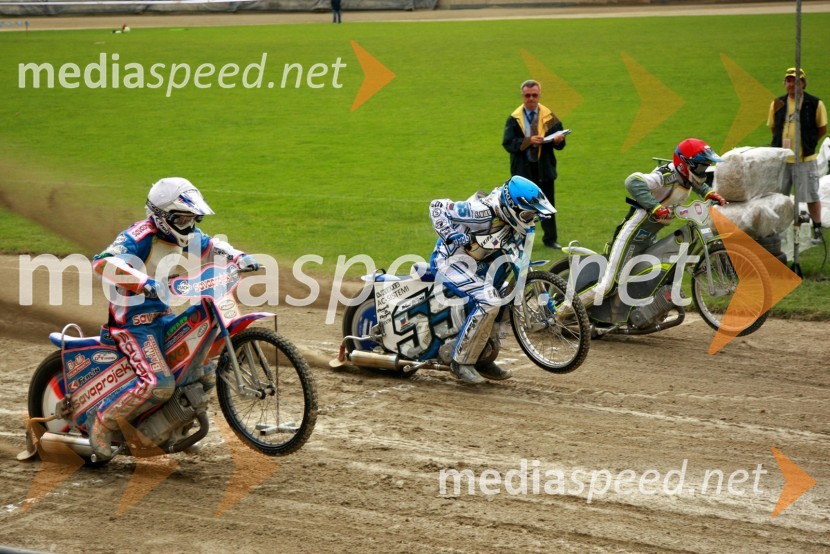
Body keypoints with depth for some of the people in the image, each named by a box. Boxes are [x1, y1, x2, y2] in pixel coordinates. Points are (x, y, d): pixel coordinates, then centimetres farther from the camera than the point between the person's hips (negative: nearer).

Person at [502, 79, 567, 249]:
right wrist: (528, 141, -23)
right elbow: (508, 143, -10)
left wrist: (558, 140, -24)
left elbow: (559, 143, 0)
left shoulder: (549, 117, 3)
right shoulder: (514, 119, -2)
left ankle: (550, 239, 17)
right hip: (522, 169, -2)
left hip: (544, 167, 2)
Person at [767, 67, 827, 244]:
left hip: (805, 159, -3)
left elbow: (822, 129, 5)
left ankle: (817, 231, 14)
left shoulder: (815, 104, -4)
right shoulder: (777, 104, 5)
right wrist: (782, 144, 9)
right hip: (780, 158, 3)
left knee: (811, 196, 3)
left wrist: (807, 143, 4)